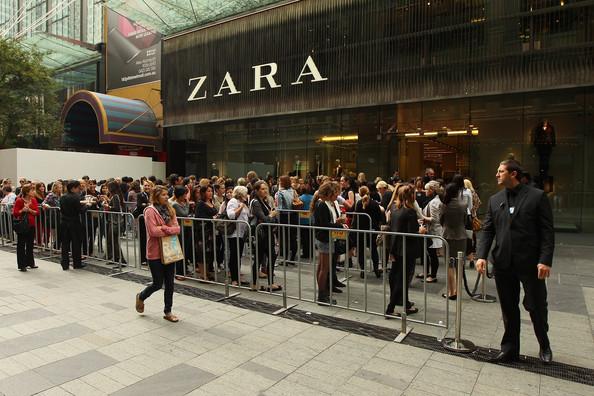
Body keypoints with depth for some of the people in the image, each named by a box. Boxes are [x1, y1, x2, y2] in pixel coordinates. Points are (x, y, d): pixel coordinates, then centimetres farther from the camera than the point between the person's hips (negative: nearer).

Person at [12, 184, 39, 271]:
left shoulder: (34, 200, 4)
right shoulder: (19, 200, -10)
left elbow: (37, 212, -1)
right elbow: (15, 213, -11)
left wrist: (29, 210, -17)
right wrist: (22, 210, -25)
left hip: (31, 225, 5)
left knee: (30, 244, 14)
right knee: (21, 245, 2)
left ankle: (30, 262, 25)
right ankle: (22, 265, 7)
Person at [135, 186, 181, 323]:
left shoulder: (169, 210, 8)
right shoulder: (150, 211, -12)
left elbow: (177, 228, 0)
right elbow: (153, 231, -21)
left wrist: (164, 229, -16)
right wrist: (170, 230, -10)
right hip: (156, 252, -6)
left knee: (169, 283, 8)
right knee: (158, 284, 3)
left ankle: (168, 312, 20)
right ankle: (141, 297, 34)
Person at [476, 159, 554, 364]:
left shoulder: (537, 196, -3)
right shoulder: (495, 200, 8)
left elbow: (547, 231, -6)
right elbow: (487, 230, 6)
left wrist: (545, 260, -14)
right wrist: (482, 255, -6)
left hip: (530, 262, -3)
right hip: (503, 263, 3)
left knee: (536, 306, 9)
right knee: (508, 308, 12)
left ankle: (544, 345, 35)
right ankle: (510, 348, 27)